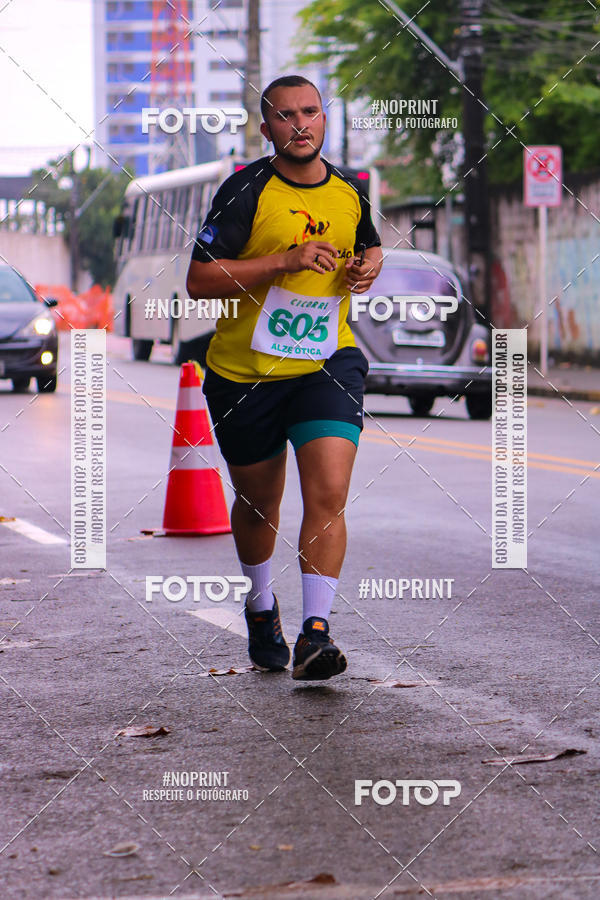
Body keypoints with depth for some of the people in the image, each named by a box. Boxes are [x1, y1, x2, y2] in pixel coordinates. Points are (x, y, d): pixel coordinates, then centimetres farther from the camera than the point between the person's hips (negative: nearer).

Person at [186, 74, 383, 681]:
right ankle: (260, 607, 42)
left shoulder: (349, 194, 4)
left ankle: (314, 634, -19)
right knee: (258, 504, 15)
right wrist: (282, 261, -23)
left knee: (328, 494, -18)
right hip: (244, 373, -1)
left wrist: (368, 268, 2)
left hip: (328, 363, 1)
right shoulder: (246, 191, -9)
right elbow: (198, 281, -15)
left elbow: (370, 247, 27)